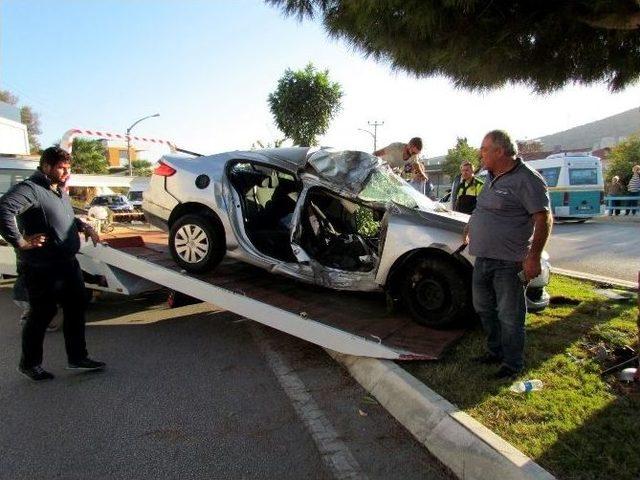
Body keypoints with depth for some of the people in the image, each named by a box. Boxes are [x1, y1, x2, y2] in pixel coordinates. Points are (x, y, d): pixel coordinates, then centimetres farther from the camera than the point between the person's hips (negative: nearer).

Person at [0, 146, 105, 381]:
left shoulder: (60, 191, 15)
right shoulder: (30, 189, -16)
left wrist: (83, 225, 15)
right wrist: (20, 242, -30)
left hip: (68, 264, 9)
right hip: (42, 270, -9)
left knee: (76, 309, 13)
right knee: (42, 315, 6)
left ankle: (77, 357, 27)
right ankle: (29, 364, 26)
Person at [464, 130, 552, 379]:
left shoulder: (527, 179, -15)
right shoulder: (492, 177, 12)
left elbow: (543, 219, -17)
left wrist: (533, 257, -21)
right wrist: (469, 231, 28)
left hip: (509, 262, -9)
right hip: (483, 257, 9)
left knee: (509, 316, 2)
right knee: (484, 309, 19)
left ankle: (512, 363, 18)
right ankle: (495, 351, 36)